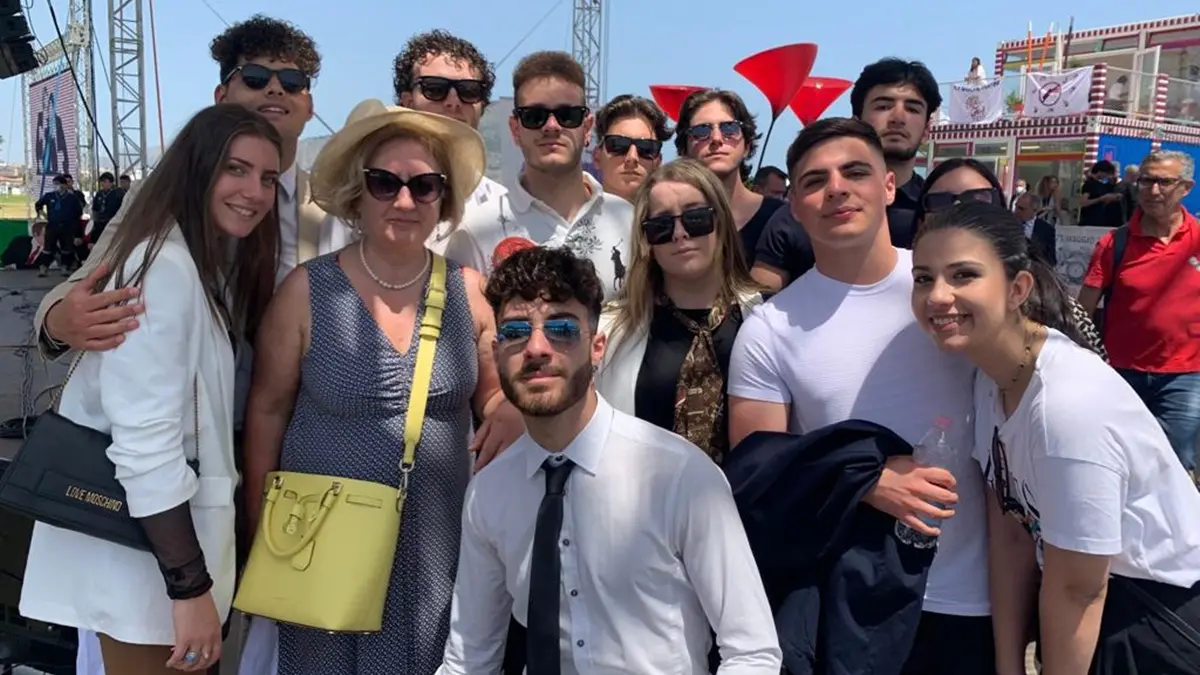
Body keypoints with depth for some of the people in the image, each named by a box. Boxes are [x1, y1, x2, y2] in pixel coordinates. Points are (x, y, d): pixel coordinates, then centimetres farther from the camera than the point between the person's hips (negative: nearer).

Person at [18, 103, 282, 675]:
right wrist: (190, 585, -24)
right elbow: (146, 441, -26)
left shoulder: (205, 268, 11)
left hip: (167, 530, 10)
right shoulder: (164, 266, -21)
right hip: (143, 551, -10)